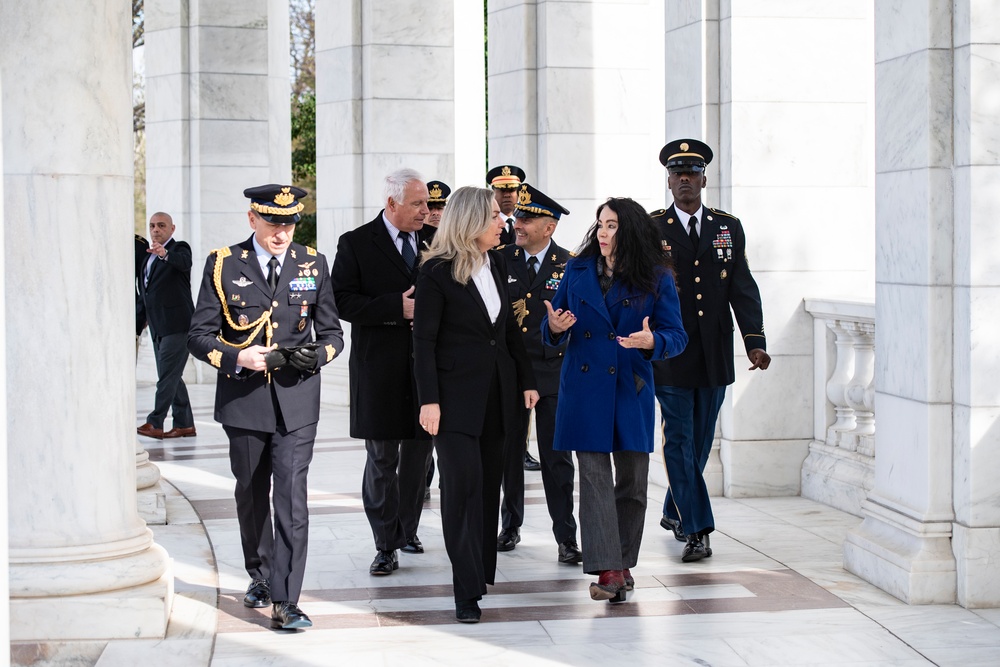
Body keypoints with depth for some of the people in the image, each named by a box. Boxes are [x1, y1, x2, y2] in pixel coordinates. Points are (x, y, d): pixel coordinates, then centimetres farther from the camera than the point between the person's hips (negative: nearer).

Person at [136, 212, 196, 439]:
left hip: (176, 325, -9)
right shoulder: (150, 256, 18)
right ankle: (184, 424, 16)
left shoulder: (179, 249, -5)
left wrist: (165, 254, -51)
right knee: (171, 377, 11)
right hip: (158, 327, 9)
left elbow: (184, 262, -31)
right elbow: (144, 294, 24)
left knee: (167, 375, -9)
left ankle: (155, 423, -8)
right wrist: (137, 323, 23)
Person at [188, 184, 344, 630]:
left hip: (296, 399, -1)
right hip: (243, 400, 1)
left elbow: (332, 332, 10)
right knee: (251, 495, 15)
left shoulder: (313, 265, 6)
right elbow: (200, 335, 0)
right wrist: (237, 358, -19)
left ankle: (284, 602, -9)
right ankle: (260, 577, 36)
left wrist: (318, 353, -13)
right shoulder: (223, 265, 1)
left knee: (292, 498, -10)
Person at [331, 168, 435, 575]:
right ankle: (386, 546, 8)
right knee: (382, 458, 0)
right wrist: (397, 307, -19)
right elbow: (342, 301, -11)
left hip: (427, 366, 4)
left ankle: (408, 531, 28)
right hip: (381, 369, -4)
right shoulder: (356, 244, -4)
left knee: (419, 452, 12)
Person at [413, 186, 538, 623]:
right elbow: (424, 340, -10)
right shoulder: (436, 271, -10)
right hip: (457, 394, -6)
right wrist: (429, 400, -15)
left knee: (488, 484, 11)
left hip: (497, 392, 6)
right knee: (463, 485, -8)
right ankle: (468, 590, -5)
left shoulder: (497, 264, 9)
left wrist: (526, 379, 13)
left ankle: (483, 569, 23)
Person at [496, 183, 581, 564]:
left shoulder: (570, 265, 0)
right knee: (509, 452, 11)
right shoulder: (501, 259, 4)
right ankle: (510, 526, 27)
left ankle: (566, 538, 4)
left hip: (553, 372, -2)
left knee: (556, 456, -1)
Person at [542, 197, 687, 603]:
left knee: (632, 480, 6)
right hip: (585, 390, 1)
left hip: (631, 391, -1)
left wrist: (652, 341, -23)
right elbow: (551, 329, 10)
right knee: (594, 475, -7)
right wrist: (554, 326, -13)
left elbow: (676, 336, -3)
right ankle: (608, 569, -11)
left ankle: (623, 563, 22)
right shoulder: (578, 270, 7)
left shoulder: (656, 279, 0)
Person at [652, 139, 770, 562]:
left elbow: (743, 289, 2)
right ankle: (696, 528, 0)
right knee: (679, 440, -3)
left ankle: (674, 511, 31)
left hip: (714, 355, 3)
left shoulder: (728, 228, 8)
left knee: (700, 440, 12)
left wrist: (755, 341, -8)